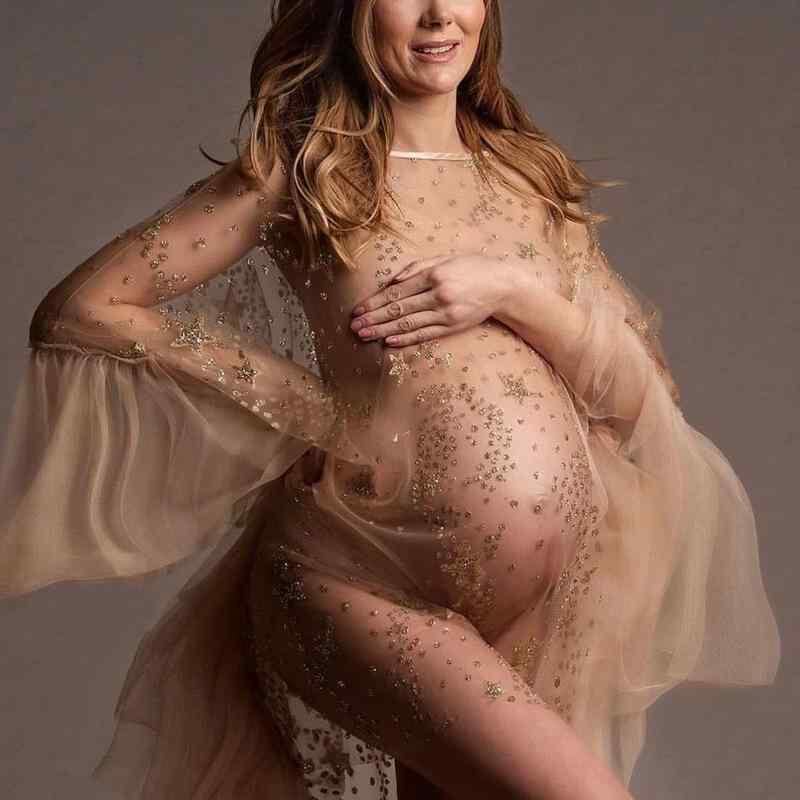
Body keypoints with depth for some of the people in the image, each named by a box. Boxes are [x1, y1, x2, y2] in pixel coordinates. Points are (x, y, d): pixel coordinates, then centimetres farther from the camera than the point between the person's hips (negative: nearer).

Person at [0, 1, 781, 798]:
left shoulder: (535, 177, 10)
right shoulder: (299, 171, -1)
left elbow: (642, 396, 5)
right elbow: (79, 311, -4)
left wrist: (514, 291, -11)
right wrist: (297, 401, -5)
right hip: (363, 582, -5)